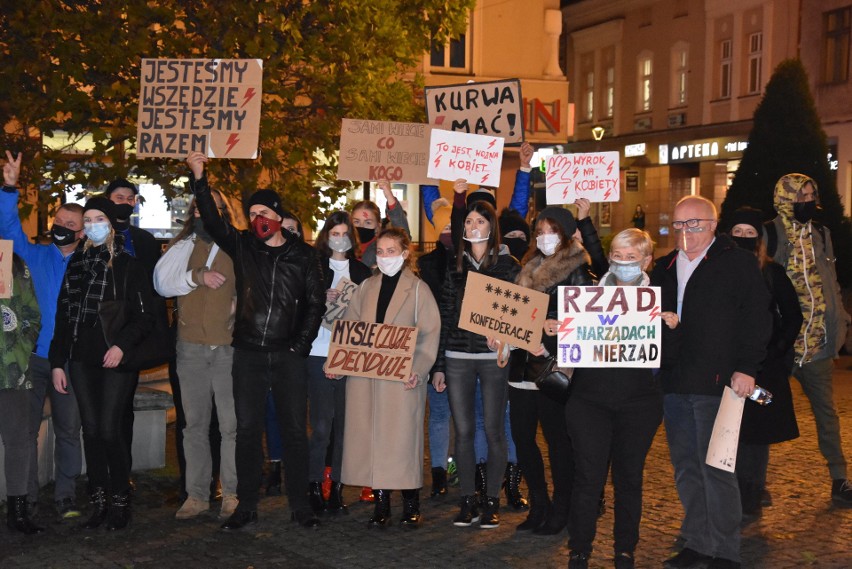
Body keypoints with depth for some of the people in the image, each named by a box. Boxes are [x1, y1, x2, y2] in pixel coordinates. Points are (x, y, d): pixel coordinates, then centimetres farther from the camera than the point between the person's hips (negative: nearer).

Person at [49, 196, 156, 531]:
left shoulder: (129, 267, -1)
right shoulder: (76, 264, 13)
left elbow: (145, 317, -4)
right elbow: (63, 316, 15)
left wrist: (122, 344, -19)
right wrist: (57, 362, 10)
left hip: (116, 362, -4)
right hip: (82, 361, 5)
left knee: (110, 431, -8)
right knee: (91, 430, 6)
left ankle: (120, 502, 6)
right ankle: (97, 501, 14)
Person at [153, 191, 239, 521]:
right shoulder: (182, 247, 11)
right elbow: (161, 282, -2)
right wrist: (198, 276, -14)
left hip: (229, 345, -2)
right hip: (191, 346, 2)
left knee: (232, 424, -1)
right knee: (195, 424, 8)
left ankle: (232, 494, 9)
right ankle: (197, 495, 15)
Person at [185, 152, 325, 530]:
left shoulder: (303, 255, 5)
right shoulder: (242, 247, 8)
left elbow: (316, 303, 3)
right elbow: (212, 220, -3)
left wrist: (300, 344, -5)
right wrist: (198, 178, -13)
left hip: (289, 355, -1)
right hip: (248, 353, 1)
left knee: (294, 430, 3)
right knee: (247, 430, 4)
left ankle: (300, 506, 11)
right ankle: (247, 507, 11)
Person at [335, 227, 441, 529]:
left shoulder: (418, 289, 2)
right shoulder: (366, 288, 15)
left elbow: (430, 333, -4)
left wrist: (419, 369, -16)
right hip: (364, 375, 4)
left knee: (402, 437, -2)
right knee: (369, 437, 3)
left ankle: (411, 505, 12)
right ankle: (381, 504, 12)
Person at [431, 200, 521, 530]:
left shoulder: (508, 265, 2)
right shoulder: (456, 267, 12)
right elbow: (445, 316, 11)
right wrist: (439, 364, 9)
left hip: (493, 357, -3)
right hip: (457, 357, 3)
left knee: (493, 430, 2)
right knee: (463, 431, 4)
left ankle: (491, 501, 14)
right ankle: (467, 500, 14)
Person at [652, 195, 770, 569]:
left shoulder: (738, 263, -2)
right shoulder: (664, 268, 17)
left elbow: (756, 318, -8)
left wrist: (746, 368, -15)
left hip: (716, 383, -6)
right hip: (673, 384, 7)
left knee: (716, 468, -5)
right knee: (686, 469, 12)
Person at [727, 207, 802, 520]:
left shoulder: (772, 273, 2)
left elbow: (793, 317, 6)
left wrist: (777, 351, -4)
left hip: (763, 366, -1)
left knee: (757, 434, 1)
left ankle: (751, 501, 9)